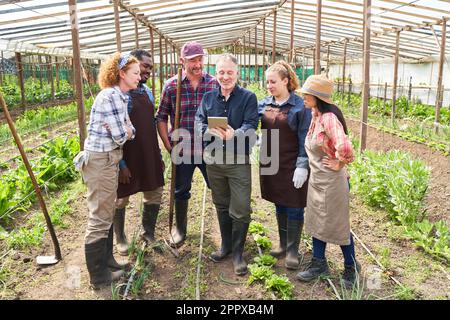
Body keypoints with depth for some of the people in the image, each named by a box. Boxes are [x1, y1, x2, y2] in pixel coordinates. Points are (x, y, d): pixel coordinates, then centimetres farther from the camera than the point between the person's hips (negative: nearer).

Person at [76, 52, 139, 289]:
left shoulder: (119, 96, 11)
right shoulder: (111, 96, -19)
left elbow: (131, 131, 9)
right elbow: (121, 136, -20)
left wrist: (125, 130, -11)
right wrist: (125, 130, 0)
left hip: (108, 159, 10)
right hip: (101, 161, -10)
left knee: (105, 215, 19)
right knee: (100, 219, 1)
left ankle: (105, 261, 34)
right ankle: (99, 277, 14)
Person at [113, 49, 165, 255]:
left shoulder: (147, 91, 8)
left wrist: (158, 155, 15)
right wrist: (120, 164, -17)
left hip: (149, 156, 7)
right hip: (127, 157, -7)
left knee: (154, 194, 14)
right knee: (121, 199, 11)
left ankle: (149, 234, 34)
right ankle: (120, 239, 31)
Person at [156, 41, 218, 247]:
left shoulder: (214, 84, -3)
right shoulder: (171, 85, -3)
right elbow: (161, 117, 3)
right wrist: (168, 145, -3)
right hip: (182, 151, 1)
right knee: (181, 191, 15)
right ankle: (179, 229, 36)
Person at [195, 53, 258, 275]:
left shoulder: (248, 97, -3)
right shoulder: (208, 97, 8)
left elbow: (251, 125, -14)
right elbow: (199, 121, -3)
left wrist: (234, 134, -34)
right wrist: (212, 131, -25)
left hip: (239, 161, -3)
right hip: (213, 159, 4)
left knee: (240, 209, -1)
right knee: (221, 206, 17)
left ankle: (237, 252, 16)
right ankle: (226, 245, 35)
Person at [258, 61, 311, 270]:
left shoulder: (299, 106, -10)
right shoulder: (264, 104, 5)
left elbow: (305, 139, -11)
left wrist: (302, 166, -15)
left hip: (292, 166, -5)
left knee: (294, 208, 4)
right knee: (279, 205, 17)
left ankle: (293, 250, 17)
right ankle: (283, 244, 31)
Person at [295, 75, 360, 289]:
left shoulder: (329, 118, -23)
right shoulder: (315, 115, 4)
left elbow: (344, 147, -36)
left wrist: (339, 164, -19)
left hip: (331, 181, -9)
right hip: (316, 178, 9)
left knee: (337, 226, 7)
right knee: (316, 222, 18)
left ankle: (351, 267, 29)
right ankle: (319, 264, 34)